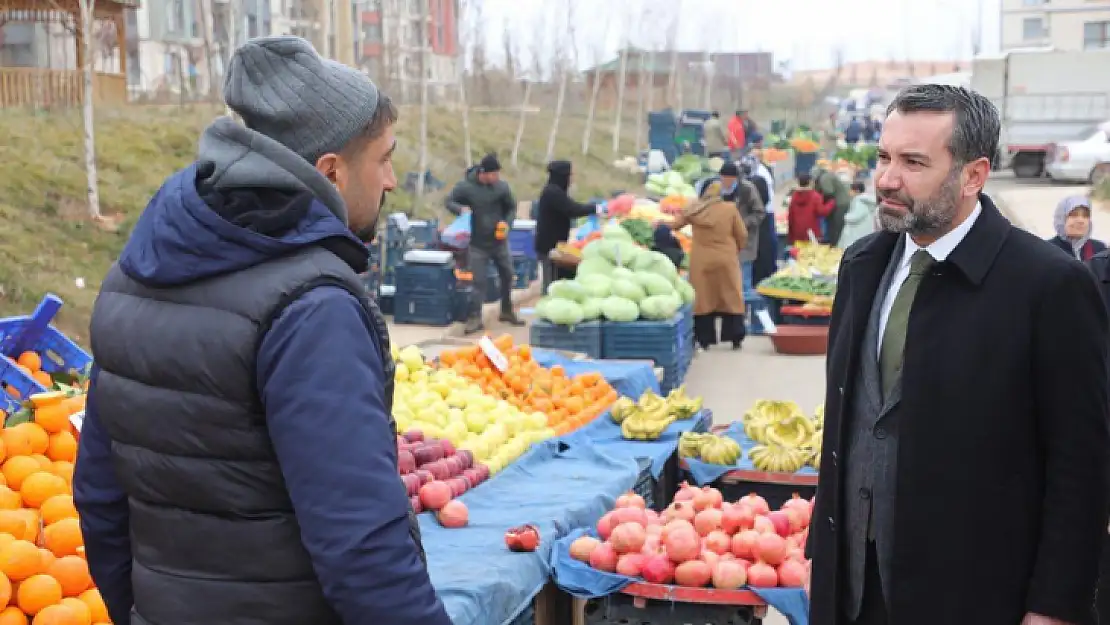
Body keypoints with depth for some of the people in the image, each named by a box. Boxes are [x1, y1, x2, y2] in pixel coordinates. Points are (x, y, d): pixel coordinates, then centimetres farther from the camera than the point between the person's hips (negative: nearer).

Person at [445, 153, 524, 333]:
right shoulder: (464, 186, -15)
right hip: (477, 244, -3)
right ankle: (475, 318, 3)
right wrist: (461, 209, -26)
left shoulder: (502, 186, -7)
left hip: (500, 242, 4)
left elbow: (511, 207, 6)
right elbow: (448, 201, -5)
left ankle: (507, 312, 32)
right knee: (478, 281, -4)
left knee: (507, 276, 14)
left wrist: (507, 224, -11)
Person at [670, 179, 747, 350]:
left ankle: (704, 339, 9)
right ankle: (736, 337, 9)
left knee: (703, 298, 7)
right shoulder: (730, 208, -5)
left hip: (701, 260, 0)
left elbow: (674, 225, 9)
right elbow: (742, 235, -1)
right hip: (726, 259, 0)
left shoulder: (693, 209, -4)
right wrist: (736, 250, 17)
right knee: (732, 298, 8)